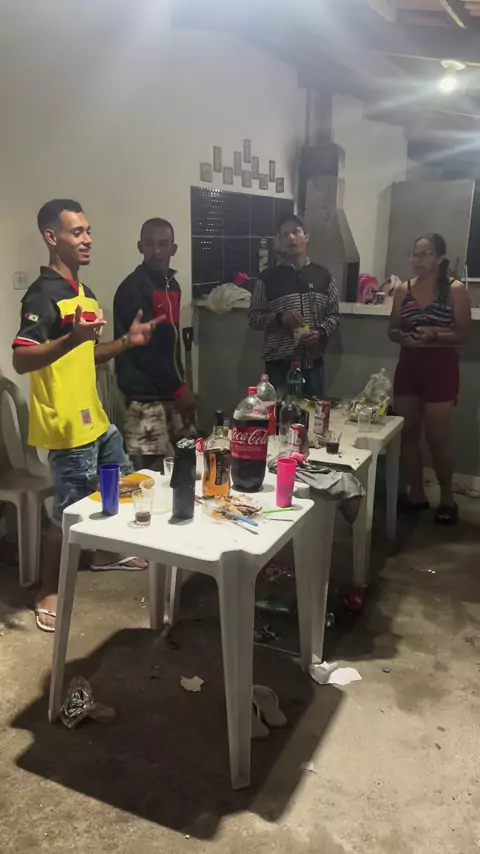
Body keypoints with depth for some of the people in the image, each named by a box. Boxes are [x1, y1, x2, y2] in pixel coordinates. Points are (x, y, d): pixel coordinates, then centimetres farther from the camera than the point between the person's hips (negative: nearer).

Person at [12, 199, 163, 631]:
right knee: (70, 510, 1)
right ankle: (48, 592, 19)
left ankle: (105, 553, 44)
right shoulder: (43, 295, -17)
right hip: (67, 424, -10)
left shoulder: (83, 291, 12)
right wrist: (71, 338, -40)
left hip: (95, 417, 10)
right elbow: (21, 360, -27)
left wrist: (128, 341, 7)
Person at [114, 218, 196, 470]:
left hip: (171, 393, 8)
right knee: (152, 471, -6)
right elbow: (142, 347, -16)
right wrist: (178, 388, -14)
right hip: (147, 398, -8)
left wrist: (180, 386, 12)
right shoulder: (132, 288, -11)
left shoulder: (172, 284, 14)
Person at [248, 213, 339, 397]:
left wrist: (321, 332, -11)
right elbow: (254, 318, 0)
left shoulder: (323, 276, 5)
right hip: (279, 364, -2)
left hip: (313, 362, 2)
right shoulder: (268, 278, -2)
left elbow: (334, 315, 9)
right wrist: (279, 318, -18)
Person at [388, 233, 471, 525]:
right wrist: (403, 336, -11)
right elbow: (392, 329, 11)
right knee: (407, 432, 7)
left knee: (436, 436, -2)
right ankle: (417, 493, 22)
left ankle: (447, 497, 17)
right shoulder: (404, 289, 7)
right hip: (408, 365, 5)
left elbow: (464, 334, -7)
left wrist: (434, 335, -23)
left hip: (441, 367, -5)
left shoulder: (455, 290, -6)